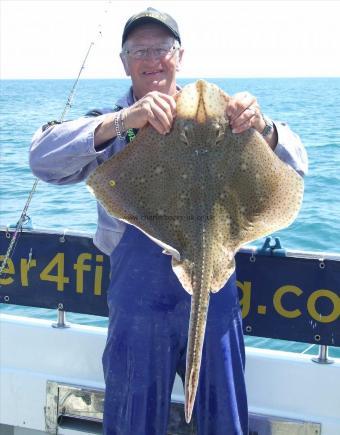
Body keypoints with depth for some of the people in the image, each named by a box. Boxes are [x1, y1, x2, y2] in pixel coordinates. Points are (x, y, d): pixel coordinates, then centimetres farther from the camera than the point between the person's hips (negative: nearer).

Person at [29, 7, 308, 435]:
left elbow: (295, 165, -2)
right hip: (139, 306, -1)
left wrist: (263, 129, -25)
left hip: (215, 299, 1)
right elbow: (42, 158, -17)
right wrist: (121, 121, -30)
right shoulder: (109, 126, 0)